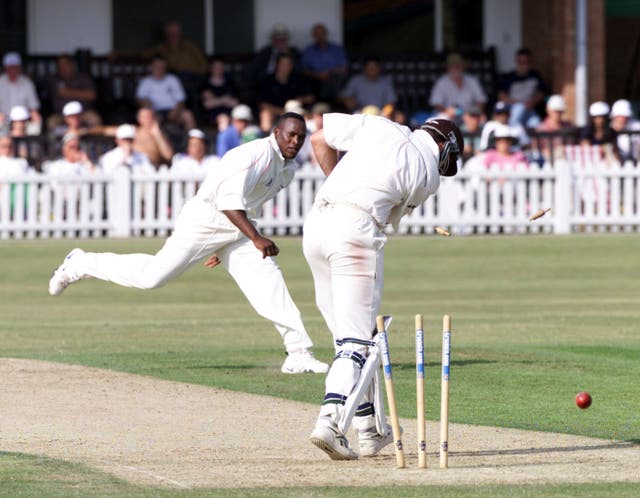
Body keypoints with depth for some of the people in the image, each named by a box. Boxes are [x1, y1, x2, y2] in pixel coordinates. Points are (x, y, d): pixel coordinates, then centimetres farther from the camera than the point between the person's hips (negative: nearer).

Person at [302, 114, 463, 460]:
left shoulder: (380, 126, 14)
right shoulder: (429, 174, 6)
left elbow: (319, 139, 16)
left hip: (316, 223, 6)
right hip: (356, 228, -6)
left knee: (345, 334, 13)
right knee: (357, 337, -5)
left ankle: (368, 428, 19)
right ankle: (329, 420, -23)